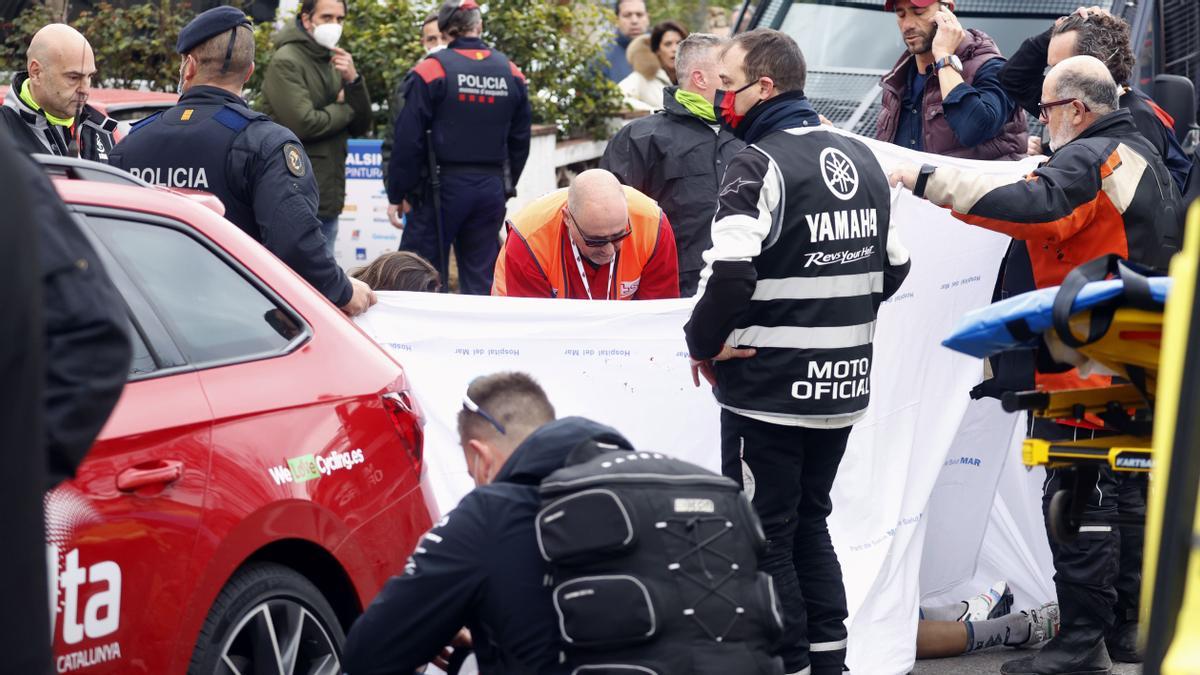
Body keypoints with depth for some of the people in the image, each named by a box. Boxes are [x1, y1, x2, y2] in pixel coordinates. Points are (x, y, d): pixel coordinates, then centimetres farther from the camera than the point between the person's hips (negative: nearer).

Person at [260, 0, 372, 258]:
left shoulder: (334, 64, 15)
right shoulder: (286, 63, -9)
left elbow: (361, 127, 12)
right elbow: (302, 124, -18)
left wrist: (353, 80, -5)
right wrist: (344, 108, -2)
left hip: (328, 198, 8)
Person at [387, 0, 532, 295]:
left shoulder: (431, 71, -9)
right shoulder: (511, 73, 7)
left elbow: (409, 140, -9)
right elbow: (520, 140, 14)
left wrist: (398, 193, -1)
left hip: (443, 186, -4)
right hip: (491, 188, 5)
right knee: (481, 280, 9)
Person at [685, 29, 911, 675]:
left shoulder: (760, 165, -16)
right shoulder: (861, 158, 8)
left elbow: (730, 275, -25)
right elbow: (893, 264, 15)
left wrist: (704, 343, -10)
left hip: (770, 388, -7)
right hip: (844, 386, 7)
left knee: (764, 537, 1)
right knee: (808, 522, 19)